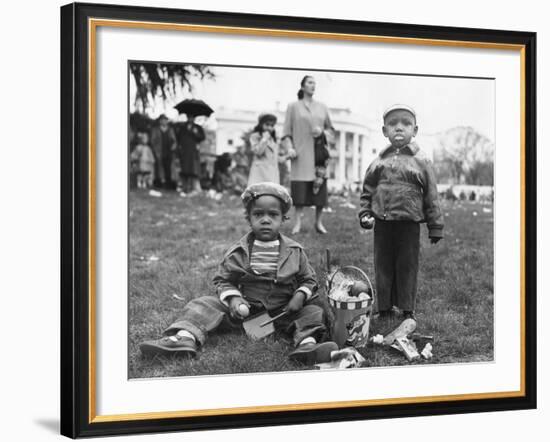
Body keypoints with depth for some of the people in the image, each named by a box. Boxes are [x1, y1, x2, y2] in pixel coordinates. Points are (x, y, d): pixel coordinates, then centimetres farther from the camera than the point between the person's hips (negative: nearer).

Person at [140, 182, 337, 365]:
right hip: (245, 308, 0)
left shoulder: (295, 252, -1)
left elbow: (308, 280, 9)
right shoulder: (238, 252, -2)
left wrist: (300, 296, -12)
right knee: (202, 305, -15)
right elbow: (223, 280, 6)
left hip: (283, 310, 0)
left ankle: (308, 344, -50)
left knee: (314, 312, -23)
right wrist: (232, 298, -14)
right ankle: (185, 337, -39)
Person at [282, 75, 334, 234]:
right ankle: (298, 222, 1)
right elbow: (286, 132, 3)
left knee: (320, 186, -1)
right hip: (301, 153, -2)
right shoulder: (293, 106, 6)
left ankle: (319, 222, 6)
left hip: (319, 151, 3)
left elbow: (330, 129, 18)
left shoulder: (322, 107, 14)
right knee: (300, 187, -6)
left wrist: (322, 132, -3)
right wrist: (289, 147, -11)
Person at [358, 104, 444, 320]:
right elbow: (367, 191, 13)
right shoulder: (379, 162, 5)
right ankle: (384, 307, 22)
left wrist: (436, 226, -1)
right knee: (383, 265, 10)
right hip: (382, 223, 2)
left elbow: (431, 196, 0)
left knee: (407, 266, 6)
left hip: (410, 223, -2)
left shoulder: (420, 161, -2)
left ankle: (407, 309, 18)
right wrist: (365, 214, 1)